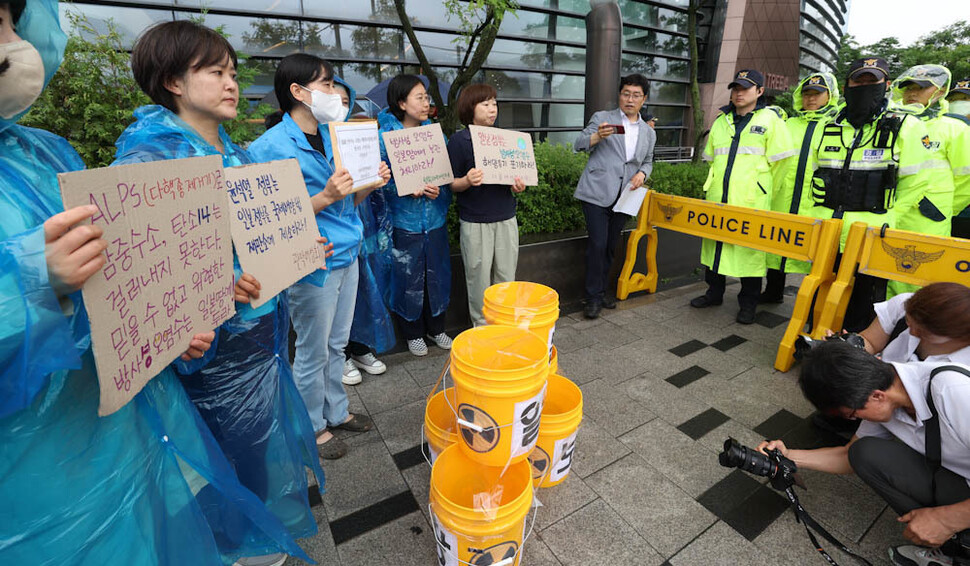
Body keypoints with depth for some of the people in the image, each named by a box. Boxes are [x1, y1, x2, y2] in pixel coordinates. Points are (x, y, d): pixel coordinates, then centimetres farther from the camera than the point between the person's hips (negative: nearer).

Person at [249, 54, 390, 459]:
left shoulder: (332, 137, 11)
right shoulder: (270, 147, -14)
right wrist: (326, 196, -26)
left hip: (347, 255, 8)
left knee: (336, 345, 20)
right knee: (313, 353, 9)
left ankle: (336, 411, 39)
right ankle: (314, 426, 31)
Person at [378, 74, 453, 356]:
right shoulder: (385, 135, -6)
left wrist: (439, 188, -12)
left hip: (435, 218, 4)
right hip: (404, 220, -4)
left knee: (437, 273, 12)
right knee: (409, 277, 7)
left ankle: (436, 327, 33)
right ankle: (413, 332, 28)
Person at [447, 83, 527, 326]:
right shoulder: (459, 140, -5)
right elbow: (451, 184, -5)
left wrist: (518, 185, -4)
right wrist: (467, 181, -26)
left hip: (506, 218, 5)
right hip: (475, 222, -4)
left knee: (506, 277, 11)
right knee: (479, 279, 5)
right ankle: (481, 328, 23)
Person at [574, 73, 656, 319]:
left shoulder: (649, 132, 17)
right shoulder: (602, 118, 5)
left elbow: (648, 161, 26)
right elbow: (578, 144, -3)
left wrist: (642, 173, 2)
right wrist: (598, 136, -24)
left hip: (624, 198, 5)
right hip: (597, 194, -4)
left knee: (611, 246, 10)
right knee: (597, 244, -10)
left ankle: (601, 289, 25)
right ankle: (593, 297, 2)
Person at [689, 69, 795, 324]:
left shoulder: (770, 119, 1)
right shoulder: (721, 121, 16)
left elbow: (782, 159, 1)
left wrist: (763, 190, 4)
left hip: (751, 202, -5)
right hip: (717, 199, 5)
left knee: (750, 250, 0)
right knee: (714, 244, 11)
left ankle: (748, 303, 11)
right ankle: (714, 292, 26)